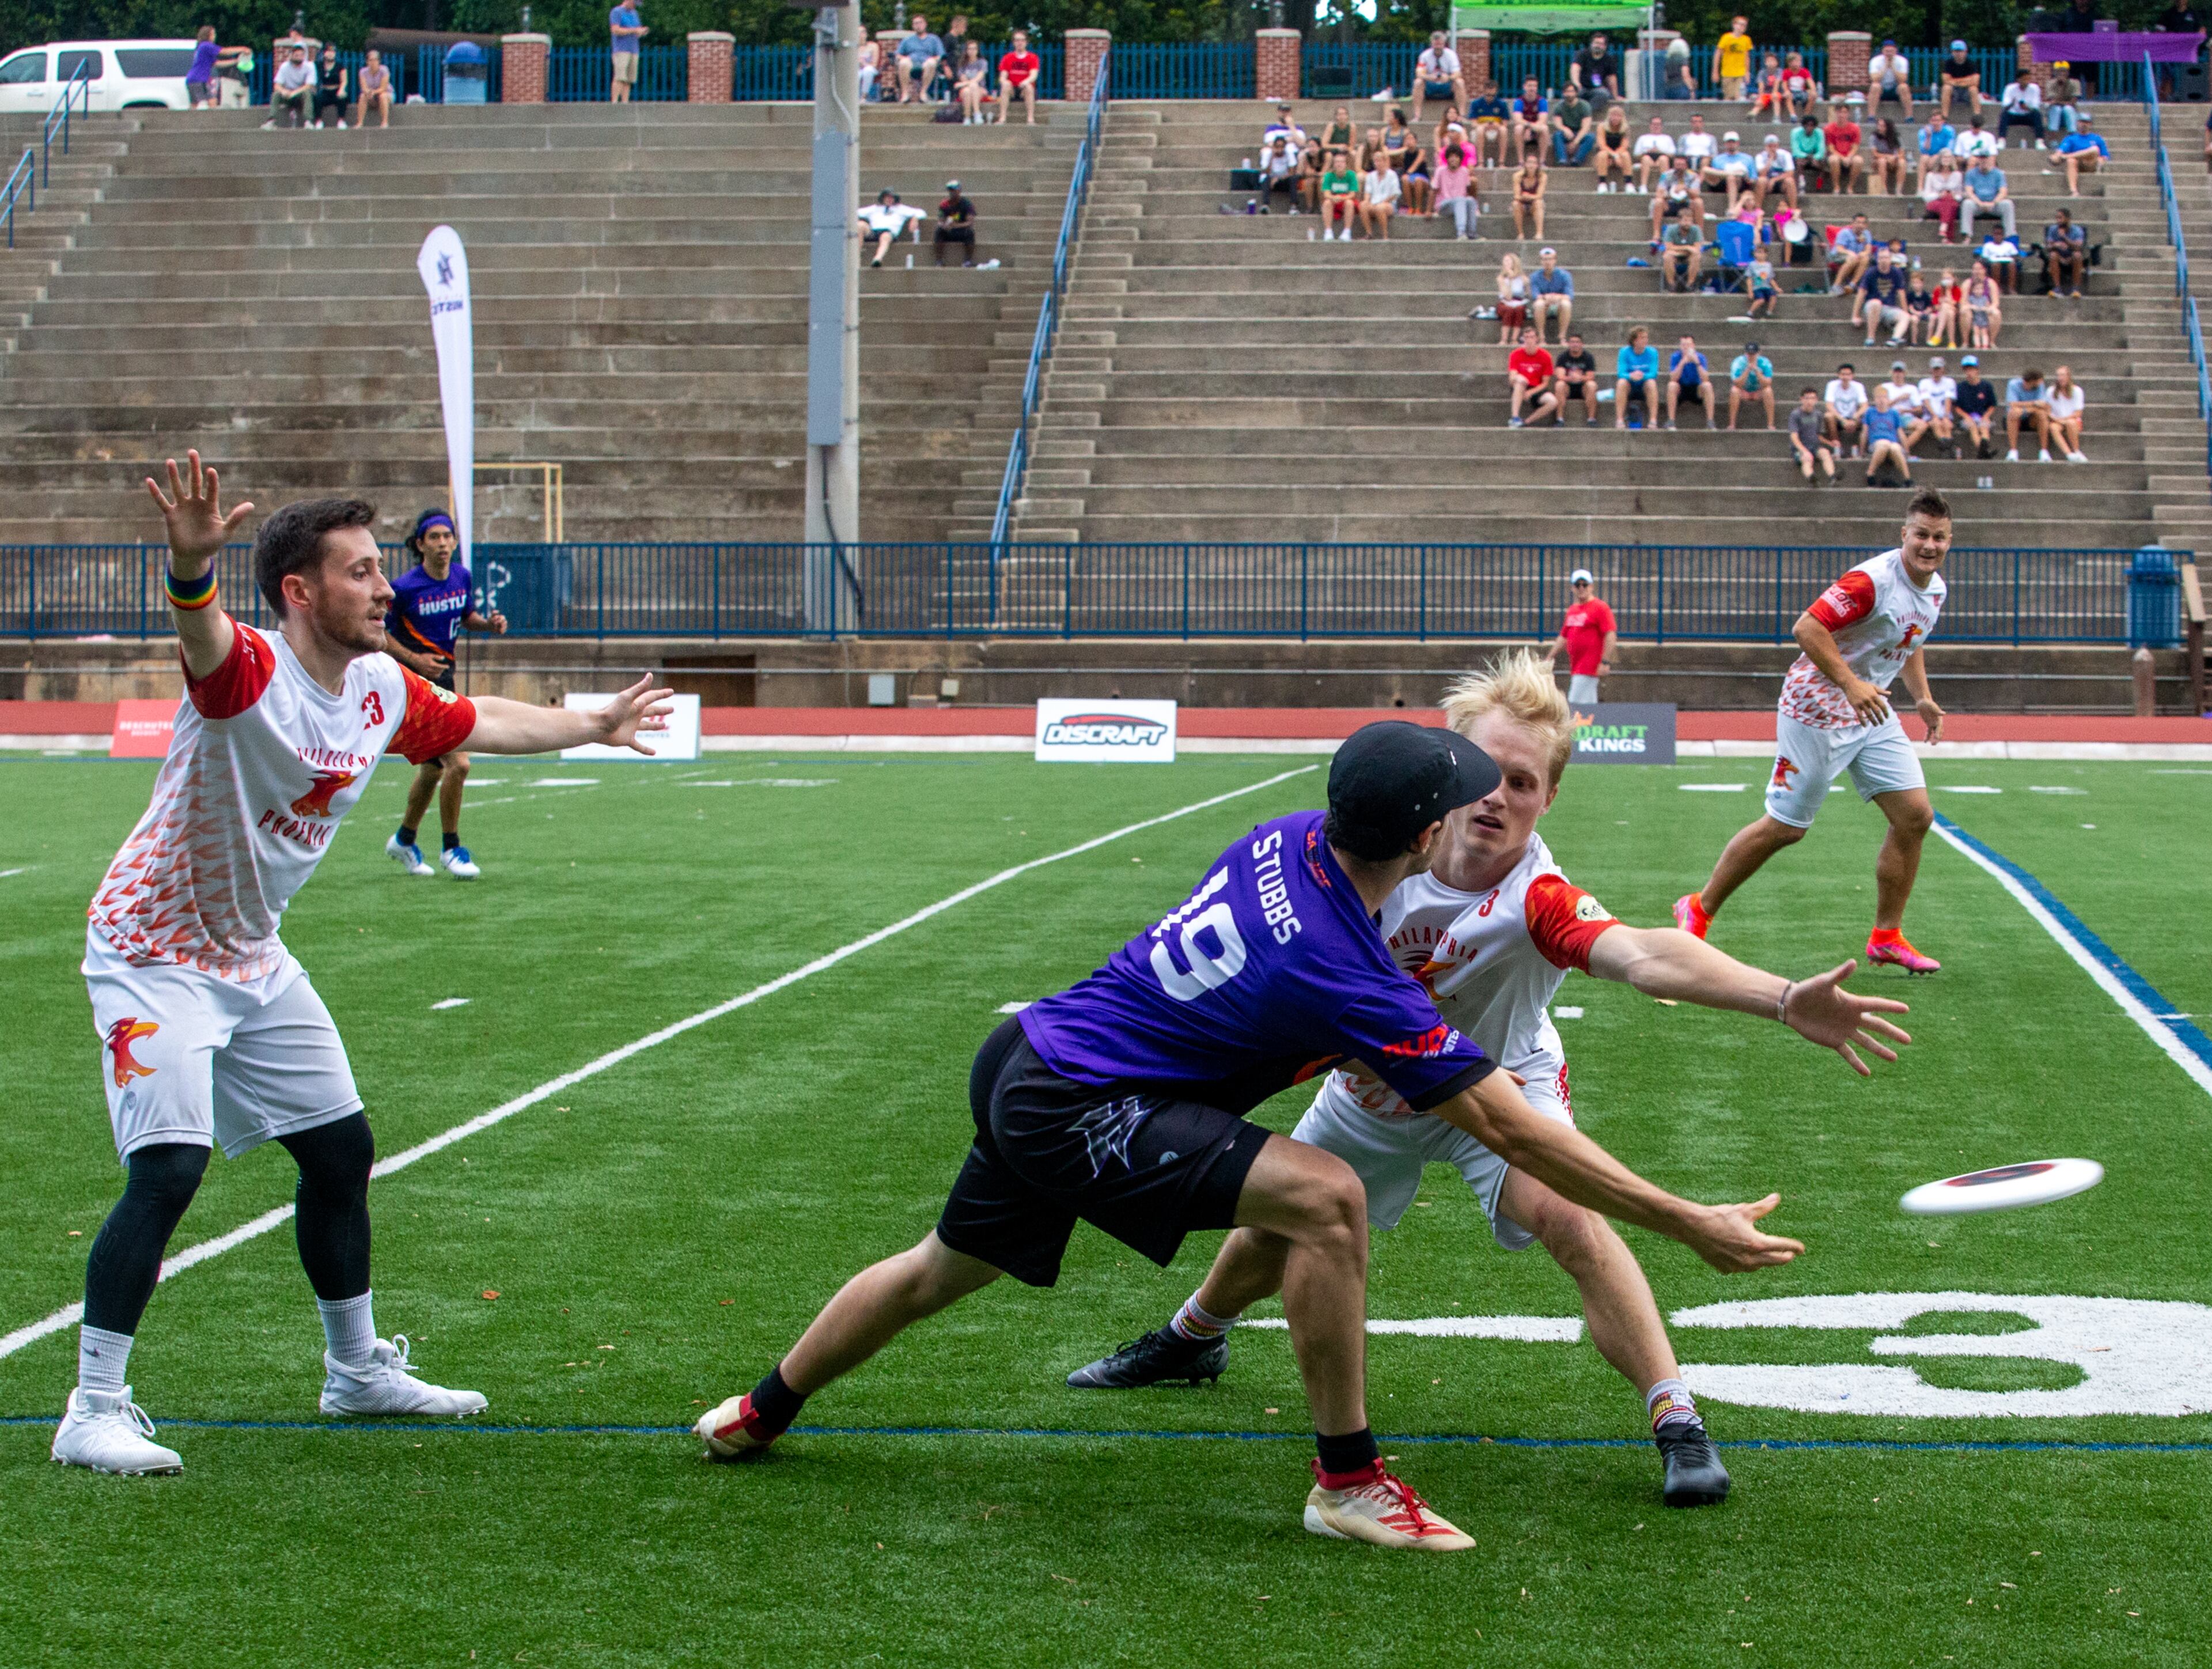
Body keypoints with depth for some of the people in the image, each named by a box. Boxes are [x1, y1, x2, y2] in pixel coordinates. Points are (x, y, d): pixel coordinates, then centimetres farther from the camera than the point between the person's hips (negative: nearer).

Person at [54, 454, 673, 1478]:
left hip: (254, 959, 8)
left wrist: (593, 726, 31)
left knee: (341, 1151, 14)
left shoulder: (383, 690, -2)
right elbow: (201, 631, -52)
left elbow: (480, 722, 19)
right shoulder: (247, 673, -26)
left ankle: (359, 1370, 32)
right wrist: (192, 565, -74)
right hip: (154, 955, -8)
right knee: (168, 1169, -19)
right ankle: (93, 1413, -9)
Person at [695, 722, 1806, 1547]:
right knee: (1323, 1198, -21)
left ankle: (758, 1415, 51)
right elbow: (1512, 1133, -22)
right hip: (1072, 1114, -9)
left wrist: (1364, 1056, 11)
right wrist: (1691, 1225, -17)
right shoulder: (1349, 981, -26)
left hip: (1023, 1058, 9)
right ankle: (1347, 1482, -10)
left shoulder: (1288, 840, -5)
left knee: (943, 1270, 30)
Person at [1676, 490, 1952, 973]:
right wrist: (1851, 684, -33)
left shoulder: (1935, 589, 6)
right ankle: (1698, 910, 14)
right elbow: (1808, 627, -28)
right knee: (1786, 827, -3)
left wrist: (1922, 697, 13)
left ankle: (1886, 937, 10)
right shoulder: (1874, 580, -23)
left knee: (1915, 816, -1)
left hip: (1871, 713, 8)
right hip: (1817, 709, -8)